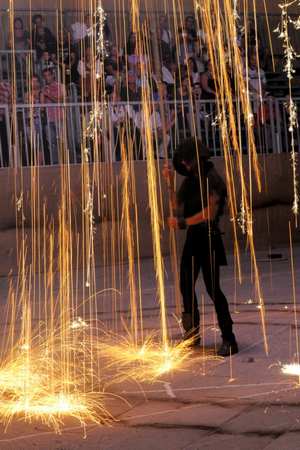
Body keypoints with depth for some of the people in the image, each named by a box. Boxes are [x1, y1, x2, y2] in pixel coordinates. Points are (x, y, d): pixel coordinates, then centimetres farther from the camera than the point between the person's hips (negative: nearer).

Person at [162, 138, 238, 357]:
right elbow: (178, 204, 14)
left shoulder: (212, 179, -13)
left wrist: (183, 222, -17)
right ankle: (192, 334, 26)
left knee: (213, 288, -10)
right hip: (193, 237, 9)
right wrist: (171, 182, 7)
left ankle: (229, 340, -5)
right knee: (186, 285, 12)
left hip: (208, 237, -9)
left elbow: (209, 212, -21)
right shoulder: (191, 179, 12)